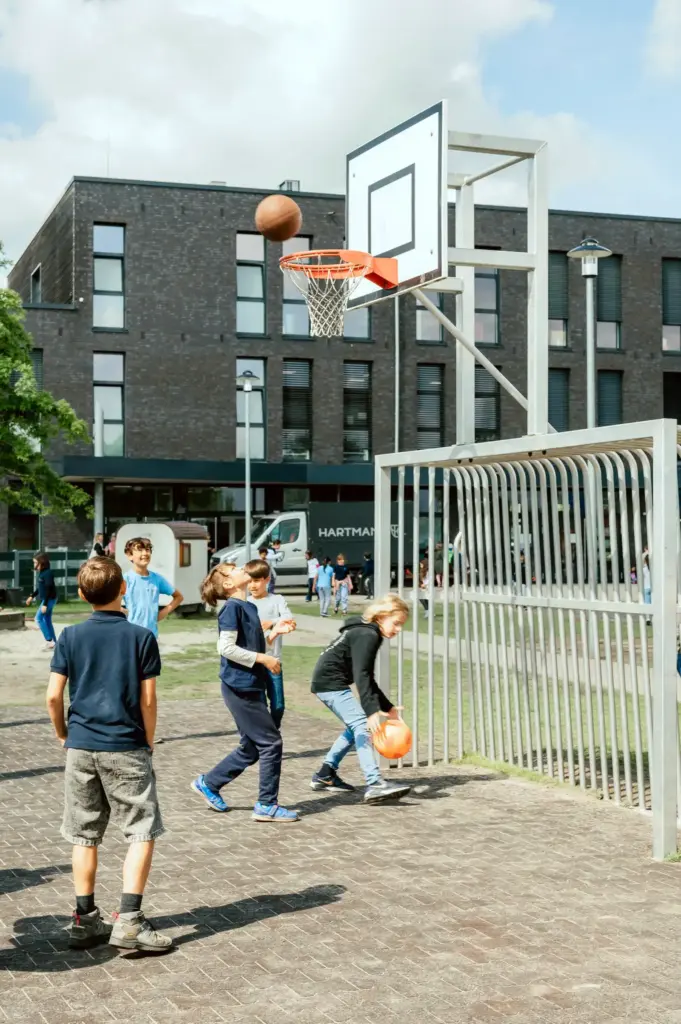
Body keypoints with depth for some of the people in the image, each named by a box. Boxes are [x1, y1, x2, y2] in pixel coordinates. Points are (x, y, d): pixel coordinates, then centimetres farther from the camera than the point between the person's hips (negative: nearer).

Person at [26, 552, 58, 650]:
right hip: (46, 600, 10)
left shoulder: (48, 573, -19)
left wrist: (45, 604, -24)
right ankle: (54, 643, 15)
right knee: (47, 620, 11)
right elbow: (40, 588, 23)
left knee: (38, 618, -8)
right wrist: (32, 596, 27)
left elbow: (49, 589, -22)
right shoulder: (42, 573, 10)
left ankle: (49, 640, -7)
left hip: (49, 599, -10)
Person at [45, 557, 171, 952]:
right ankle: (129, 920, -5)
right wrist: (148, 741, 7)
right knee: (142, 831, 3)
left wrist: (64, 734, 14)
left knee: (85, 835, 12)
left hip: (81, 747, 4)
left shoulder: (71, 636, 0)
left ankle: (85, 919, 17)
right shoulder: (141, 637, -6)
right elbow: (147, 699, -6)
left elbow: (54, 696, -1)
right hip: (127, 748, -3)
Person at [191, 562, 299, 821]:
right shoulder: (232, 608, -13)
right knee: (271, 743, -5)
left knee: (251, 748, 15)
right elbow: (227, 648, -20)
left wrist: (274, 632, 5)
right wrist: (263, 659, -17)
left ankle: (208, 784, 28)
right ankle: (267, 805, 5)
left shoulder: (249, 607, 13)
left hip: (252, 686, 9)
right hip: (240, 688, -9)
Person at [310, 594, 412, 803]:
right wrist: (372, 711, -31)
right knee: (363, 726, -16)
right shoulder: (367, 635, -16)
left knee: (356, 727, 18)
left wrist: (387, 707, 19)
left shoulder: (367, 633, 15)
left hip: (330, 683, 11)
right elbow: (361, 676, -25)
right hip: (330, 682, -11)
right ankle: (374, 784, -25)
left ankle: (325, 775, 25)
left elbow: (367, 678, 21)